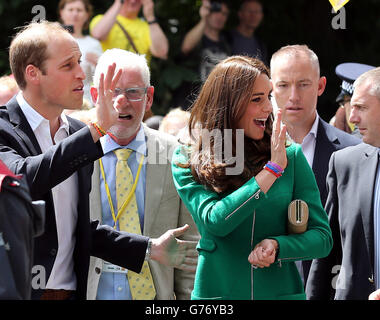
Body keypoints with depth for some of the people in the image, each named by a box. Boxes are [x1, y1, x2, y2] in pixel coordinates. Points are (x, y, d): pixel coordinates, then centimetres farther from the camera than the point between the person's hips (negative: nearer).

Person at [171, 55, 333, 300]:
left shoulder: (292, 157, -1)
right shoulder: (188, 163, -4)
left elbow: (323, 236, 0)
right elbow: (215, 222, -19)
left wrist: (277, 245, -18)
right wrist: (272, 169, -17)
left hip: (282, 291, 1)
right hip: (216, 291, -1)